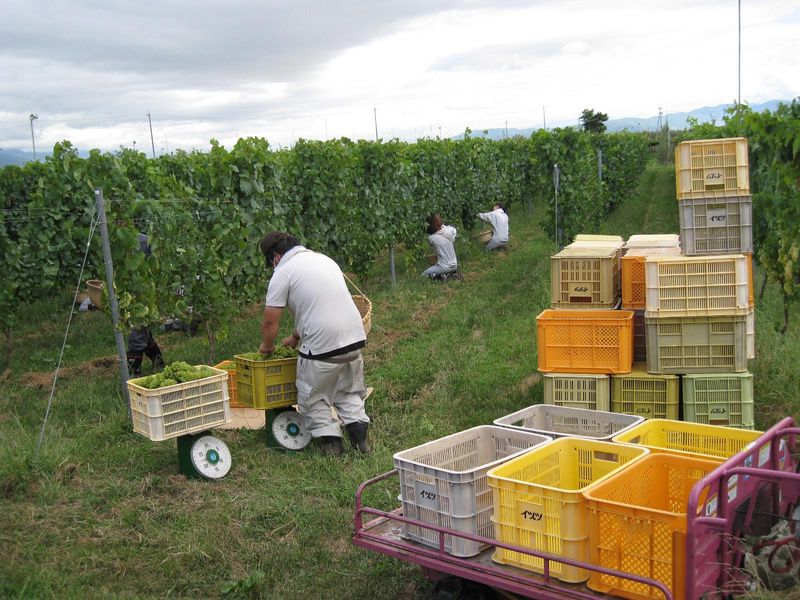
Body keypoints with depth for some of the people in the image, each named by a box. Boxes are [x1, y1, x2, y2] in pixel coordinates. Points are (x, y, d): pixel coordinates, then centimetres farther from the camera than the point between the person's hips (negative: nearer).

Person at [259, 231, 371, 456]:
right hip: (354, 337, 7)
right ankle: (358, 433, 12)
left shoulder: (283, 273, -5)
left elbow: (270, 321, -4)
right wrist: (295, 337, 31)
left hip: (321, 346, -7)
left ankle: (330, 440, 13)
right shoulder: (323, 259, 19)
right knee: (349, 390, 23)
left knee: (314, 395, 13)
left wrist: (266, 346, 16)